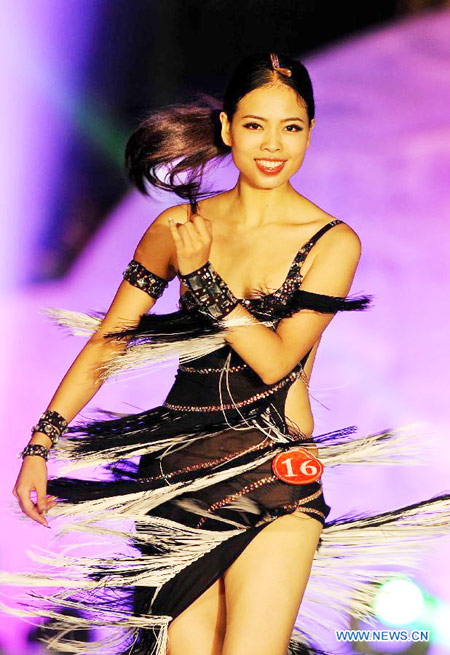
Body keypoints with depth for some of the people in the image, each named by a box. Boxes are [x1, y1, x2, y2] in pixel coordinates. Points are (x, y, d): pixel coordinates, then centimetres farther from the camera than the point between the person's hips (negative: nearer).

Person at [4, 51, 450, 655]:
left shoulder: (332, 242, -1)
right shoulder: (179, 227, 7)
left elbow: (276, 361, -8)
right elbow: (106, 342, 9)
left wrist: (201, 276, -11)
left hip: (276, 466, -2)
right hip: (178, 461, 2)